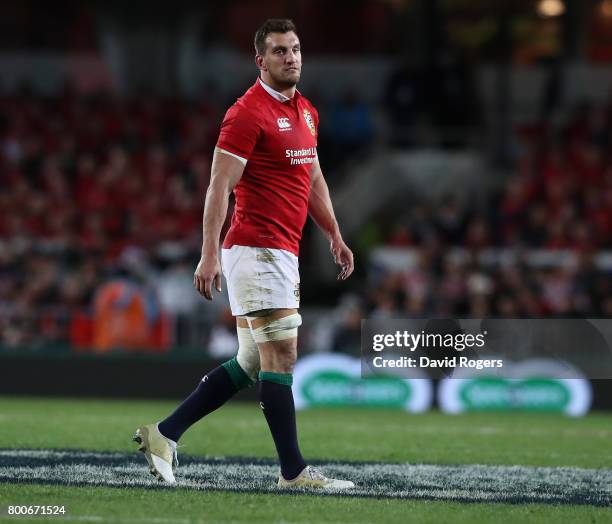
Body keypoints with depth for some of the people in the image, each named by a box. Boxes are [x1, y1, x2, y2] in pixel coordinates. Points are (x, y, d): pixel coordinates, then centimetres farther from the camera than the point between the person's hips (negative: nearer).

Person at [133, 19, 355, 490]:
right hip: (257, 251, -9)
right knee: (281, 355, -9)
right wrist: (210, 253, -22)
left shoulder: (306, 112, 16)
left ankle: (164, 434, 14)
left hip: (284, 254, 9)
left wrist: (335, 236, 23)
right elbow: (219, 186, -15)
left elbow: (314, 180, 28)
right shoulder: (248, 112, -11)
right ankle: (293, 471, -6)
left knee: (251, 363, 10)